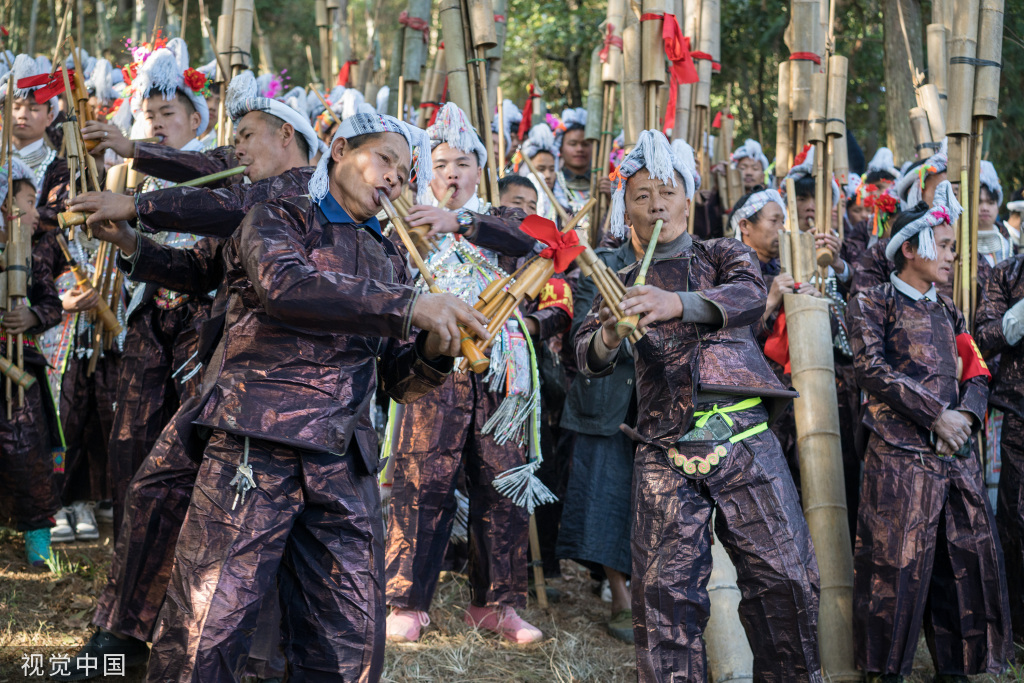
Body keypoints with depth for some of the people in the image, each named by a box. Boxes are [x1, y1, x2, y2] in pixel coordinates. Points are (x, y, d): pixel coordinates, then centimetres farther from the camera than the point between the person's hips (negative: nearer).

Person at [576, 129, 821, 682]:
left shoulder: (723, 254, 14)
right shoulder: (622, 285, 18)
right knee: (664, 589, -7)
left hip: (743, 440, -1)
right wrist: (606, 338, -23)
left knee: (785, 575, -4)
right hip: (664, 451, 1)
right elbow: (587, 357, 3)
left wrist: (679, 304, -29)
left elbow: (750, 294, -10)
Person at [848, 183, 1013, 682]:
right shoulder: (873, 303, 2)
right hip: (901, 455, -6)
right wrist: (936, 415, -15)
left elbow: (975, 374, 16)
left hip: (957, 454, 6)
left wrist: (966, 413, -6)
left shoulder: (947, 311, 20)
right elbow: (871, 367, -11)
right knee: (897, 566, -7)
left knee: (966, 561, 4)